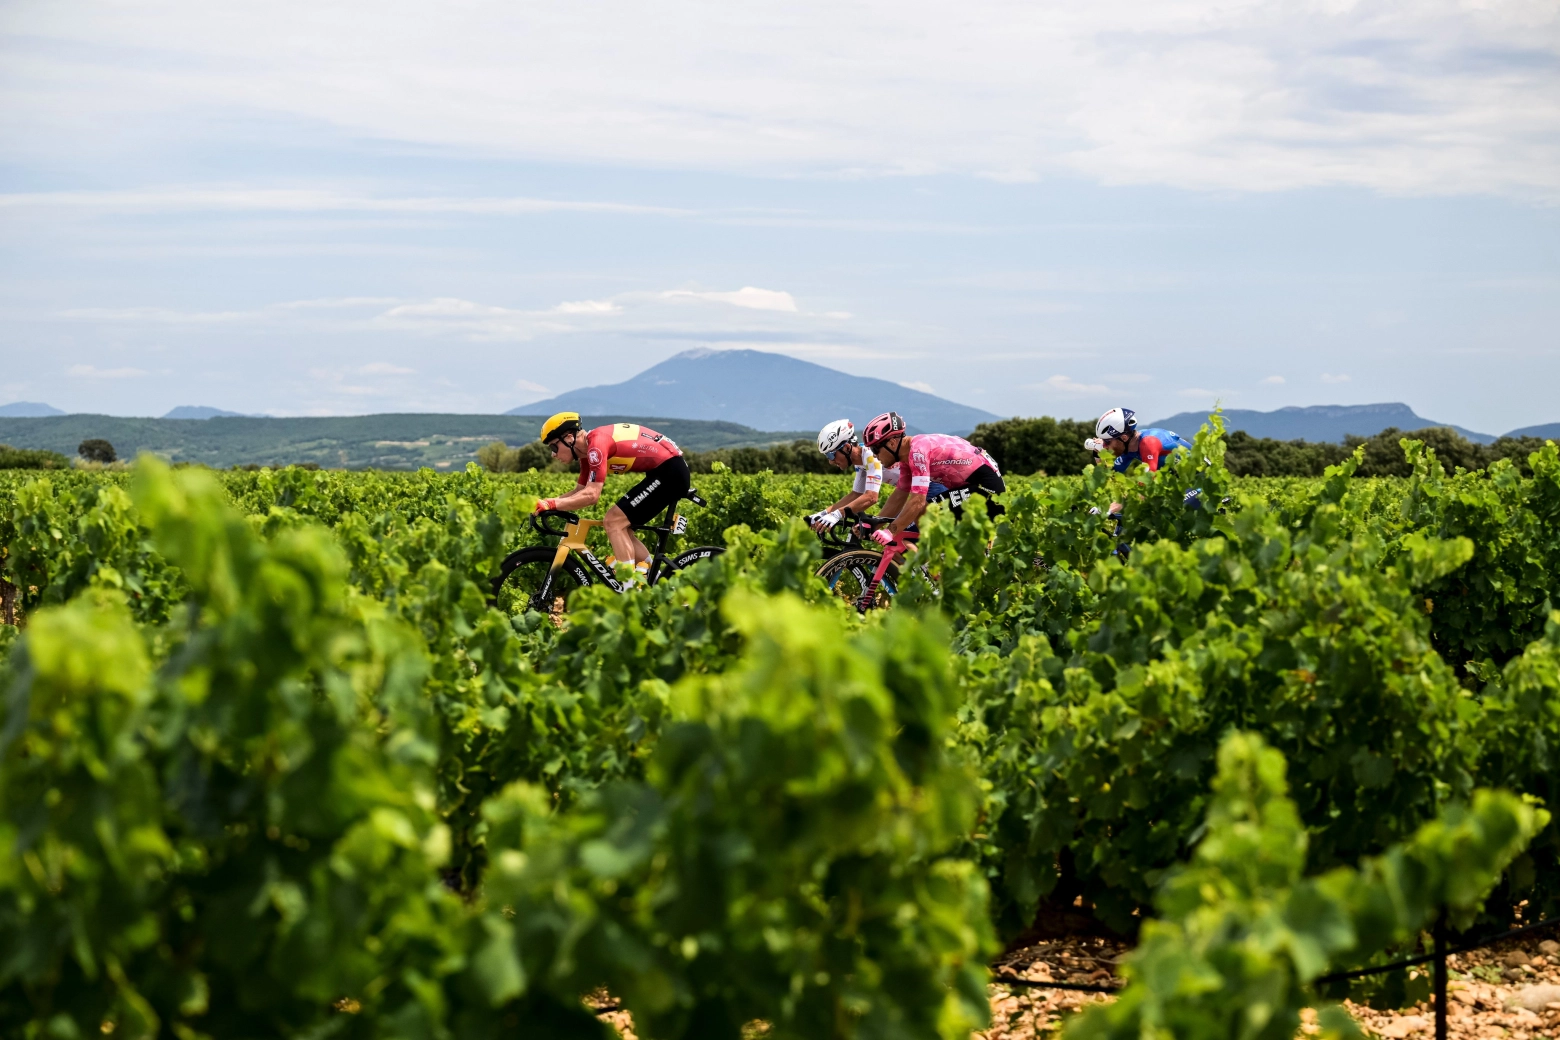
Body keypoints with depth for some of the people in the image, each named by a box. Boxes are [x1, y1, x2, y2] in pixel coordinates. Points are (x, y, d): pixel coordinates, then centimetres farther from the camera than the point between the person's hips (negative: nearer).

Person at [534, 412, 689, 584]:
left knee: (614, 521, -11)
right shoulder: (588, 450, 13)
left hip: (670, 471, -10)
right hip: (672, 472, 10)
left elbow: (591, 495, -24)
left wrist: (552, 504, -23)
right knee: (621, 526, 11)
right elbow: (579, 492, 15)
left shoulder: (596, 443, -18)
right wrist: (546, 504, 3)